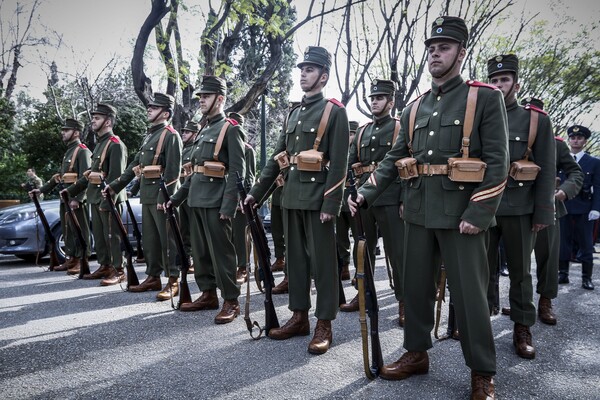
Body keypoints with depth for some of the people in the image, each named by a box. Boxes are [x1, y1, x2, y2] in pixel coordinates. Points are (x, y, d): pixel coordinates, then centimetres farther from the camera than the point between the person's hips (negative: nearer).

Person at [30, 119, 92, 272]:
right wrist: (42, 189, 22)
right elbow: (59, 176, 25)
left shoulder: (83, 151, -8)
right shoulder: (68, 152, 21)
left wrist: (77, 199, -24)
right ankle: (71, 260, 19)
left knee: (79, 231, -5)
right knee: (68, 231, 12)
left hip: (77, 199, -9)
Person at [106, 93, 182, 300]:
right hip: (147, 195, 9)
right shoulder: (149, 135, 20)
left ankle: (173, 281, 2)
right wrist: (115, 185, 18)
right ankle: (153, 277, 22)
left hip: (161, 195, -9)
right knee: (149, 239, 12)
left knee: (167, 239, -4)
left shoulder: (171, 135, -7)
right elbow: (135, 164, 22)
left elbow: (173, 170, -16)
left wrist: (165, 197, -23)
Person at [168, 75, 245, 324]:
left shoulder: (231, 129, -6)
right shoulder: (203, 131, 18)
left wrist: (229, 205, -21)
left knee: (221, 251, -4)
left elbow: (237, 171, -14)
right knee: (200, 251, 13)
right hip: (197, 200, 9)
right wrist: (177, 197, 20)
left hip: (216, 202, -8)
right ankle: (208, 294, 24)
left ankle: (231, 301, 5)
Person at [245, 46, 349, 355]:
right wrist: (257, 192, 13)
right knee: (295, 257, 12)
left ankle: (324, 324, 10)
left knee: (322, 261, 0)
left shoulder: (334, 111, -4)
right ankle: (299, 317, 24)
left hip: (317, 196, -7)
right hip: (291, 196, 7)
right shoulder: (293, 114, 17)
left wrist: (331, 204, -18)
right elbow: (276, 157, 18)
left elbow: (338, 163, -11)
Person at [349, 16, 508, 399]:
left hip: (461, 213, -5)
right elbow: (394, 159, 14)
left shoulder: (486, 98, -3)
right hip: (418, 212, 5)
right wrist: (366, 193, 4)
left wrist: (478, 213, -17)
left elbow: (497, 161, -9)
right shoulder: (415, 109, 13)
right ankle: (417, 353, 29)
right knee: (416, 286, 12)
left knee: (469, 292, 2)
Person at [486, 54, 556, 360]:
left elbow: (547, 171, 0)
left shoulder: (537, 120, 4)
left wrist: (543, 213, -7)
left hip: (520, 209, -1)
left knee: (520, 271, 8)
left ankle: (522, 329, 19)